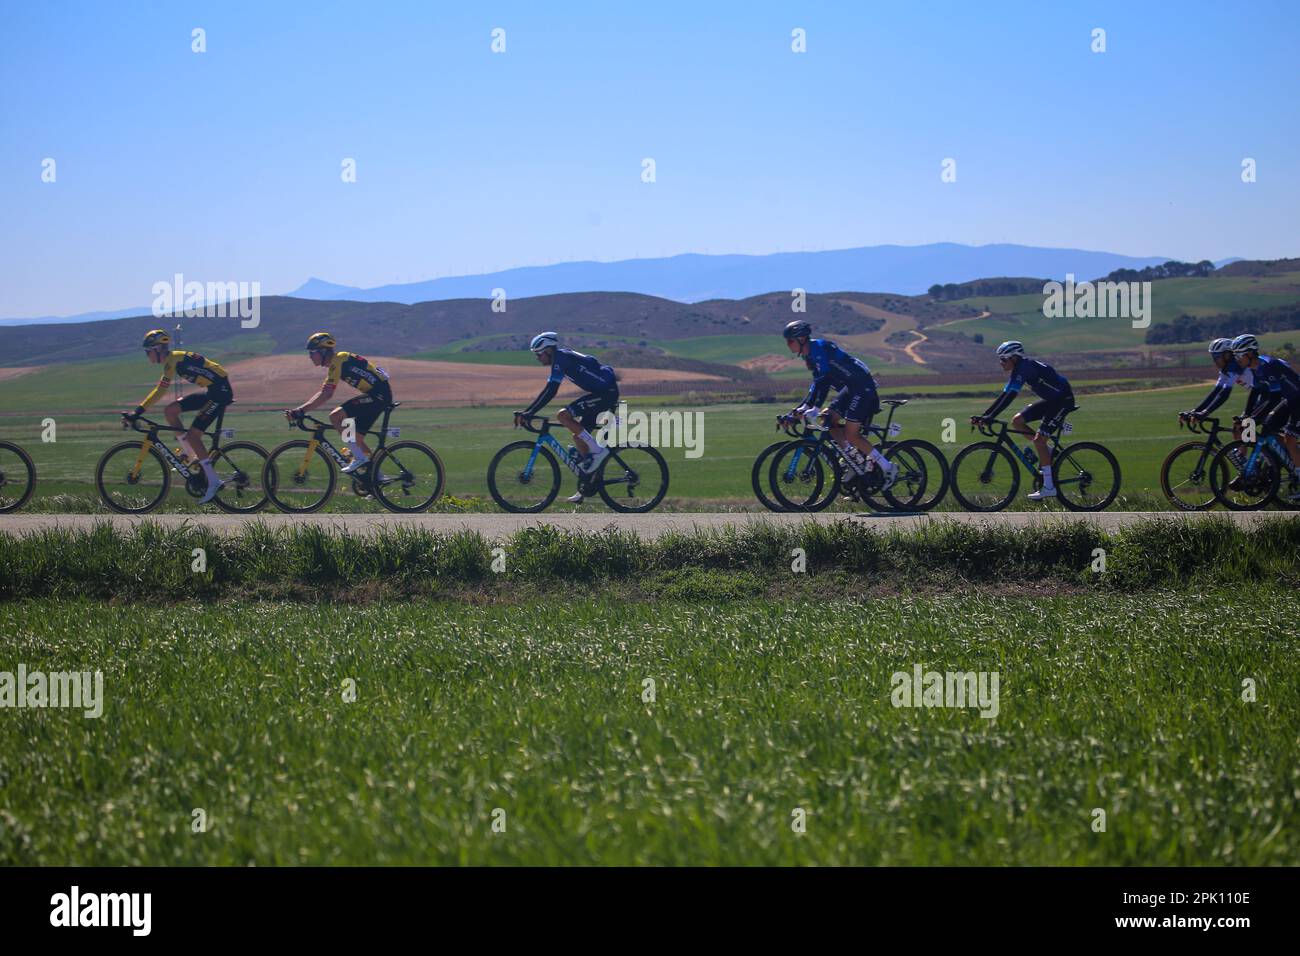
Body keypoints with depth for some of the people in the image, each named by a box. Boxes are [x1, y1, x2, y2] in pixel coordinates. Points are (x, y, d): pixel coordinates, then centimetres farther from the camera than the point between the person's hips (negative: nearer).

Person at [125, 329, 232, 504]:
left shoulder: (174, 360, -16)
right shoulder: (172, 361, 13)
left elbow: (160, 391, -21)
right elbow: (159, 391, 19)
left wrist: (137, 413, -21)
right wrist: (136, 413, 17)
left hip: (221, 391, -9)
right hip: (211, 391, 9)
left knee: (192, 435, -12)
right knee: (170, 410, 4)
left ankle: (214, 482, -8)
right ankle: (195, 457, 9)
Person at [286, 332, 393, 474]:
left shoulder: (337, 362, -14)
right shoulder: (334, 363, 17)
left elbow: (325, 395, -21)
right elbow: (323, 394, 18)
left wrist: (300, 411, -22)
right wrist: (298, 411, 9)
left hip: (378, 394, -10)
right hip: (380, 394, 10)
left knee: (336, 416, -16)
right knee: (356, 437, 12)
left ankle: (359, 457, -13)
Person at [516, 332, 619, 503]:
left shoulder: (561, 359, -14)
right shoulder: (563, 358, 17)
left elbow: (549, 392, -21)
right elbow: (548, 391, 25)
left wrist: (527, 413, -20)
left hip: (605, 392, -10)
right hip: (606, 392, 10)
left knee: (563, 415, -20)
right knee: (578, 437, 10)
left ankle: (597, 450, -14)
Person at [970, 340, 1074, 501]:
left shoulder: (1023, 368, -23)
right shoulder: (1022, 367, 6)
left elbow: (1009, 396, -32)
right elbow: (1005, 396, 8)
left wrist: (988, 417, -35)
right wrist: (985, 416, 3)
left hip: (1063, 400, -10)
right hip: (1050, 400, 10)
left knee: (1039, 438, -15)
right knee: (1017, 421, 2)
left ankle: (1049, 487, -11)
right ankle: (1046, 452, 12)